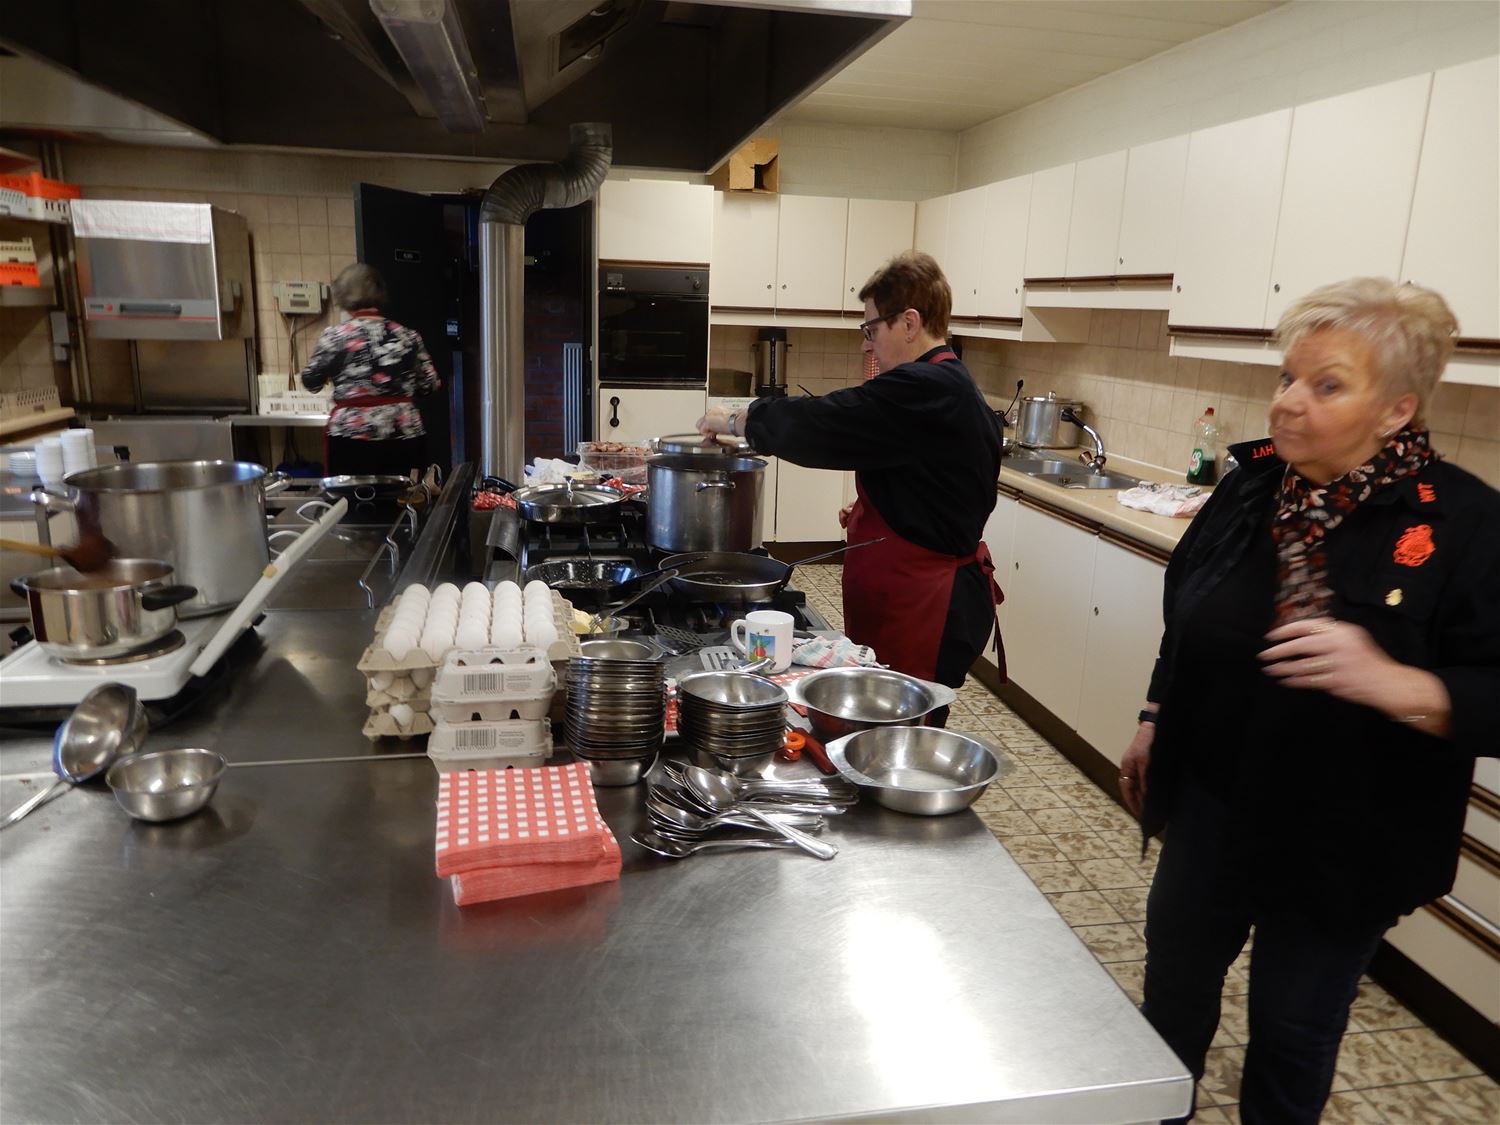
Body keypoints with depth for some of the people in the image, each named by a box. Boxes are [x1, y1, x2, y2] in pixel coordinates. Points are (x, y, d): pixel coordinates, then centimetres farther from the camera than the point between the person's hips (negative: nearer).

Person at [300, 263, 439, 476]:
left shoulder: (335, 336, -3)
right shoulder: (407, 335, 4)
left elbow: (311, 381, 6)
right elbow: (429, 384, 9)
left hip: (351, 436, -2)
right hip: (401, 436, 3)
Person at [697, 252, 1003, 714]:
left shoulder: (924, 391, -21)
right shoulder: (951, 388, 12)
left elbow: (817, 425, -21)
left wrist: (733, 421, -7)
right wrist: (870, 514, 10)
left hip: (923, 611, -10)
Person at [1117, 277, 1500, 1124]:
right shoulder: (1253, 484, -4)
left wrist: (1392, 683, -38)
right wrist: (1155, 720, 12)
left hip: (1342, 843, -5)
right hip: (1213, 806, 5)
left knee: (1295, 1033, 16)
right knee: (1174, 978, 23)